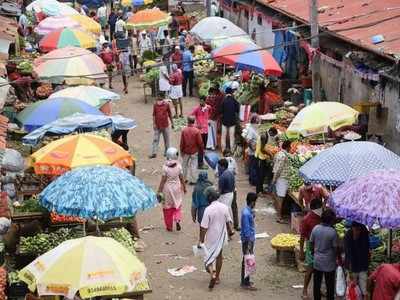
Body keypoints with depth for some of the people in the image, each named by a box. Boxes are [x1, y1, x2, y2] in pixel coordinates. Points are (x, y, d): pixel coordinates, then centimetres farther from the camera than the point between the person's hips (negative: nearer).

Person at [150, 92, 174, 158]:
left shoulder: (166, 104, -5)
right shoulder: (155, 105, -3)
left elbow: (169, 114, 4)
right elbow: (154, 115, 0)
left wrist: (172, 123, 6)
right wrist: (154, 124, -7)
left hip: (165, 125, 0)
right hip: (157, 125, 0)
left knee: (166, 139, 10)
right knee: (155, 139, 0)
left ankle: (166, 152, 24)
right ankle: (154, 153, 2)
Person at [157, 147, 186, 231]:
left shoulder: (165, 167, -18)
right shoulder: (178, 165, -11)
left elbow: (163, 180, -14)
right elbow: (181, 178, -2)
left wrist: (159, 191, -5)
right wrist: (184, 187, 12)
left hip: (167, 188, -2)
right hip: (177, 187, 2)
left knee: (168, 207, 13)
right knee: (177, 205, 19)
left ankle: (169, 226, 20)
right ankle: (177, 220, -5)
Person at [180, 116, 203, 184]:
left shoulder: (184, 130, -12)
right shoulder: (197, 131, -16)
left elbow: (182, 142, -6)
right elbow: (200, 142, -10)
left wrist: (181, 150, 6)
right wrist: (201, 150, 6)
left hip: (186, 151, 2)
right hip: (194, 151, -1)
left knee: (185, 165, 17)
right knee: (193, 165, 8)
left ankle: (184, 178, 27)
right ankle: (192, 180, 9)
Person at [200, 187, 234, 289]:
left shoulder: (208, 209, -22)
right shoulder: (224, 207, -6)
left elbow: (204, 227, -20)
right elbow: (228, 222, 7)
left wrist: (201, 240, -10)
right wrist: (230, 231, 25)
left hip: (211, 238, -5)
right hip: (222, 237, 5)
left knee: (209, 258, 4)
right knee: (219, 256, 22)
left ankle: (212, 274, -22)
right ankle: (217, 277, 32)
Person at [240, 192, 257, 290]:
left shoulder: (248, 211, 6)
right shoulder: (246, 213, -25)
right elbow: (246, 230, -23)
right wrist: (249, 243, -21)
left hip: (250, 239, 10)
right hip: (248, 240, -10)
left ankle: (245, 281, 26)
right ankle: (245, 283, 6)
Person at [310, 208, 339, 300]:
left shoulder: (315, 228, -7)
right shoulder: (332, 232, -19)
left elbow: (311, 243, 3)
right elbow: (335, 248, -12)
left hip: (317, 260, 4)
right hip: (329, 262, -4)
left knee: (317, 283, 15)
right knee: (329, 285, 10)